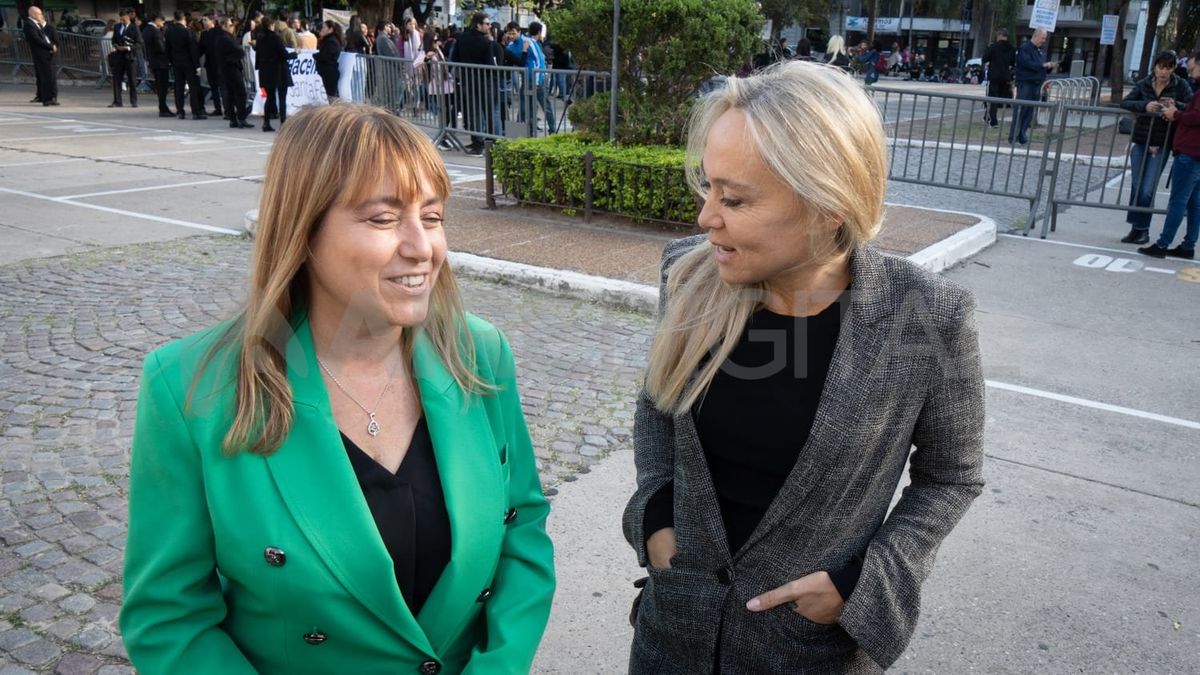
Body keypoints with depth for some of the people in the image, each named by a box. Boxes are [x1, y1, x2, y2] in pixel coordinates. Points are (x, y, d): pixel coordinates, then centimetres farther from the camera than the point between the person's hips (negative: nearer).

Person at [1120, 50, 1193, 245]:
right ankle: (1137, 229, 16)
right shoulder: (1143, 84, 4)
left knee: (1147, 190, -7)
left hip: (1161, 145, -2)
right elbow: (1125, 103, -4)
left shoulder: (1181, 86, -1)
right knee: (1136, 187, 5)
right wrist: (1145, 105, -22)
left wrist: (1175, 105, -25)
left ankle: (1141, 229, 8)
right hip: (1140, 141, 2)